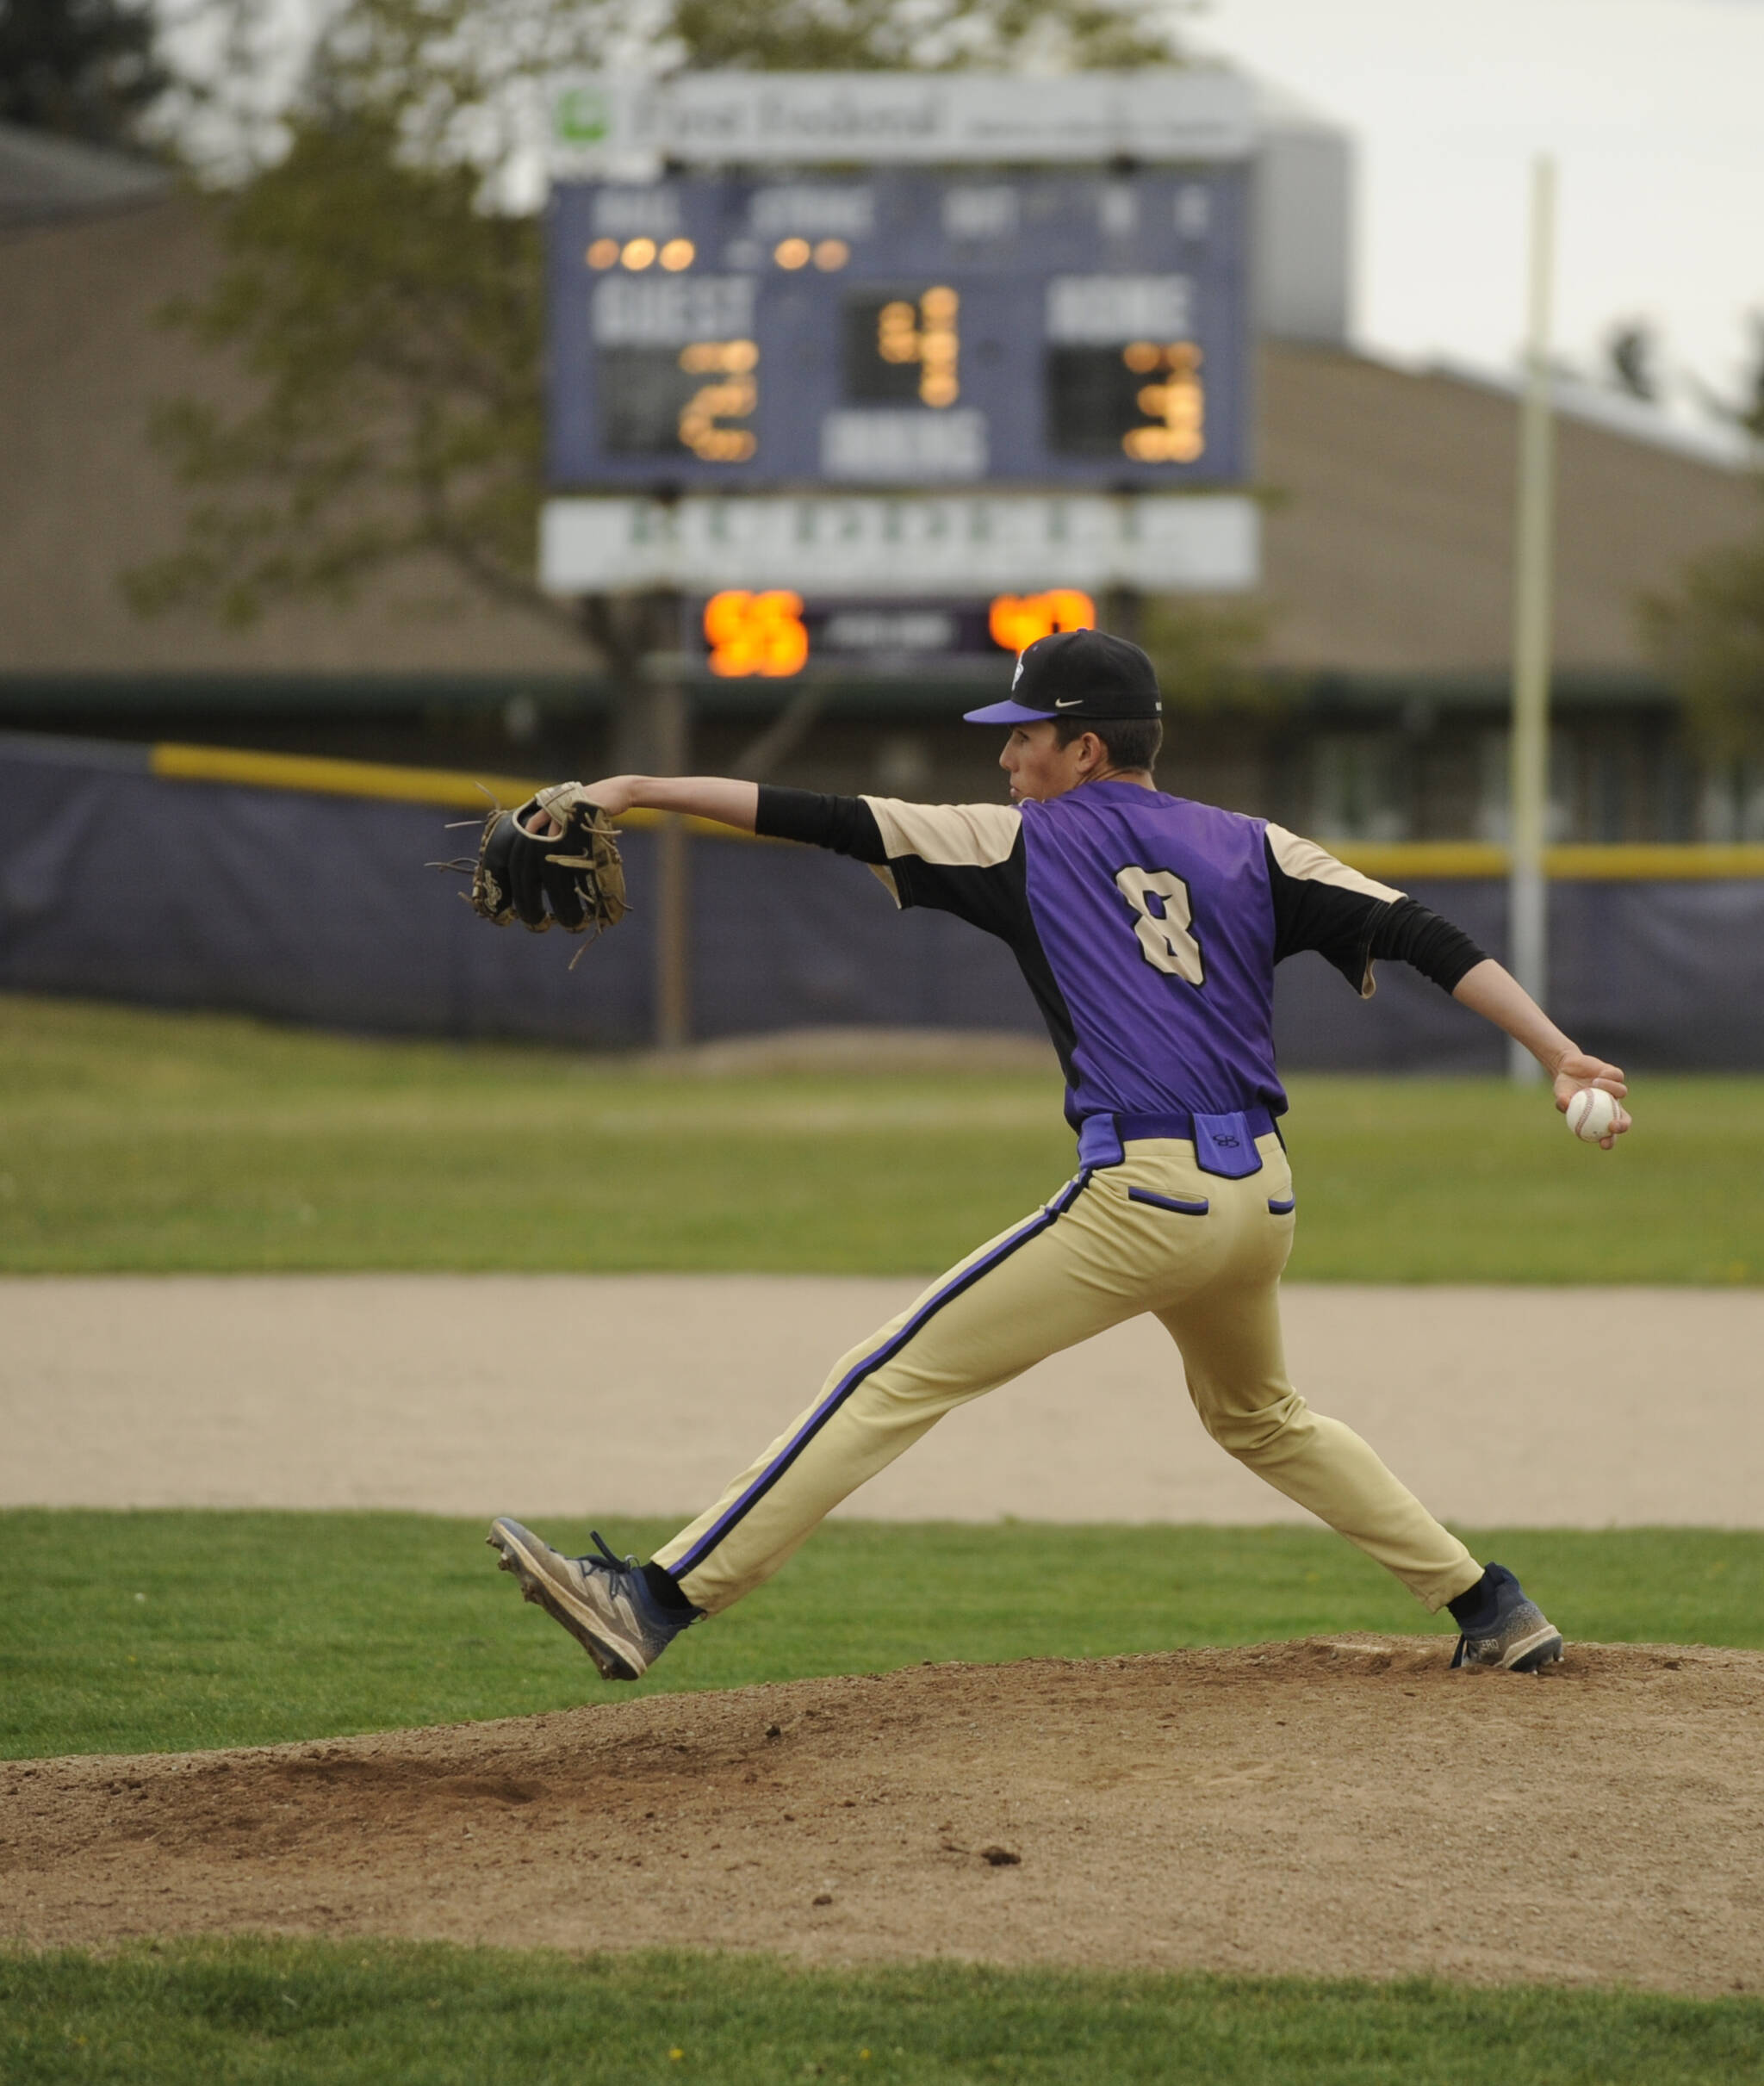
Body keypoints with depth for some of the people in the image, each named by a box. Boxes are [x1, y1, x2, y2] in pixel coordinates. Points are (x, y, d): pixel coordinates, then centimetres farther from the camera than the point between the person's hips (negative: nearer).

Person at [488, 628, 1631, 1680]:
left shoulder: (1024, 843, 4)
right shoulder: (1252, 848, 14)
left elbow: (830, 821, 2)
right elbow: (1423, 937, 5)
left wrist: (639, 790, 7)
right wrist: (1564, 1055, 1)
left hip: (1145, 1199, -6)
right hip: (1262, 1197, 6)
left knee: (892, 1381, -5)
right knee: (1259, 1416, 33)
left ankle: (658, 1600, -12)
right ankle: (1492, 1610, 31)